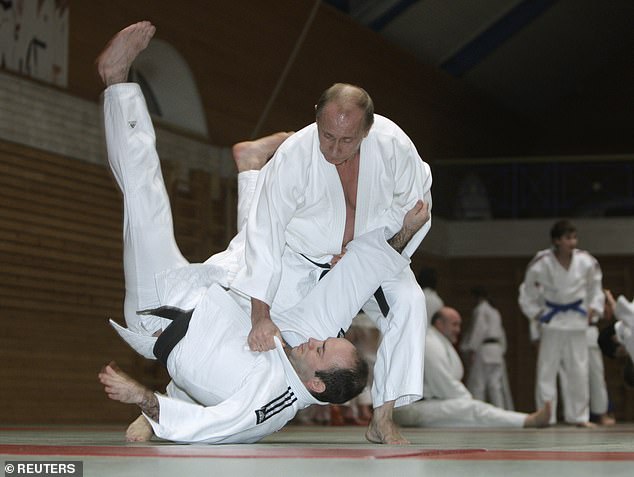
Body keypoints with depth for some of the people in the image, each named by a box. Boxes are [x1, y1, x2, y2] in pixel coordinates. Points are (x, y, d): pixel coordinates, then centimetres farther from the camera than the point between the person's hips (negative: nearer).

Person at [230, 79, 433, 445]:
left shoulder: (393, 144, -26)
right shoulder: (293, 157, -32)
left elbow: (415, 204, -9)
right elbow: (265, 232, -33)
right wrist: (261, 316, -39)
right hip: (302, 257, -1)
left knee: (409, 302, -24)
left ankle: (383, 421, -17)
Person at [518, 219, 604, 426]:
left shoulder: (586, 262, -10)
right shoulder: (541, 264, -16)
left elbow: (595, 287, 8)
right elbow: (528, 292, 0)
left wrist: (593, 310, 4)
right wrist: (536, 314, -2)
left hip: (577, 321, 2)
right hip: (552, 321, -2)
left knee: (578, 370, 7)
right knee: (547, 370, -3)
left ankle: (579, 416, 17)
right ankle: (546, 416, 3)